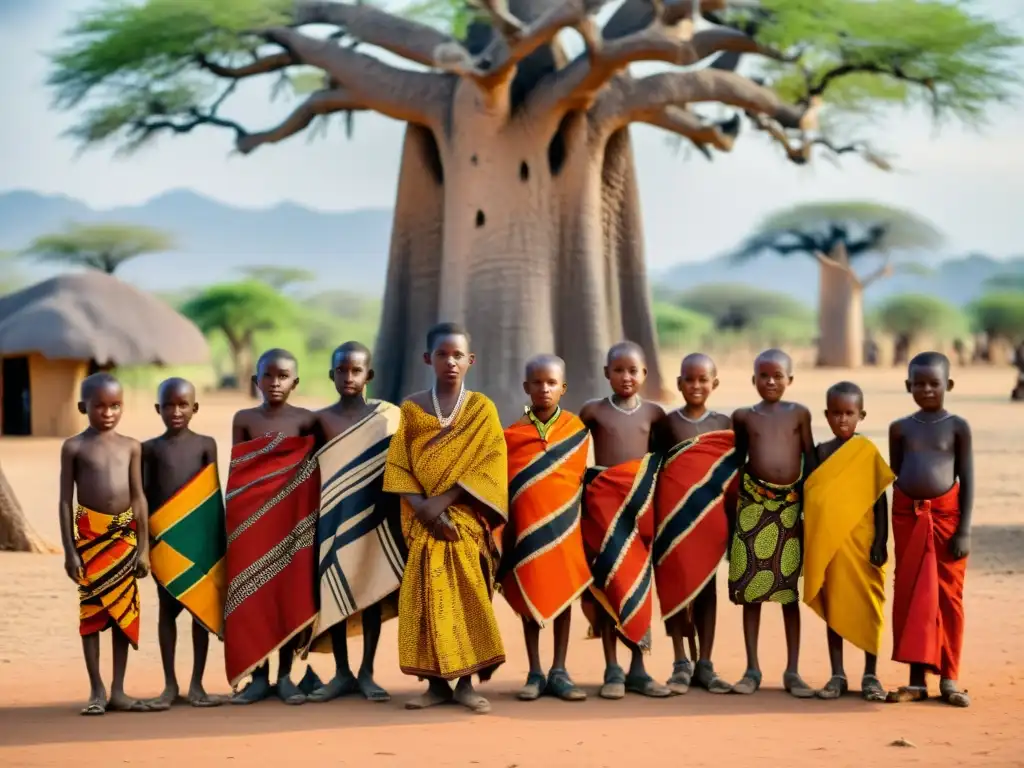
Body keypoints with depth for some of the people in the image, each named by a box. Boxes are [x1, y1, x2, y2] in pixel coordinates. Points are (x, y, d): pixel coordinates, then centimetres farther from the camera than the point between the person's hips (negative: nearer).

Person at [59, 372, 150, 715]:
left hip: (125, 535, 3)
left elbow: (138, 497, 7)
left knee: (124, 610, 5)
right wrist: (69, 550, -6)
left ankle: (118, 691, 11)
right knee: (92, 609, 0)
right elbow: (66, 500, -1)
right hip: (90, 534, -3)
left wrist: (143, 547, 4)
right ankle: (97, 691, 5)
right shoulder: (74, 447, -1)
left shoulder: (131, 446, 7)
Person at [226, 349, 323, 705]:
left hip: (291, 514, 0)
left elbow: (315, 471, 6)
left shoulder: (306, 419, 4)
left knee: (291, 592, 1)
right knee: (251, 594, 1)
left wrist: (311, 515, -2)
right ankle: (258, 676, 8)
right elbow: (236, 472, 5)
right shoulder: (244, 419, 6)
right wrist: (234, 515, -2)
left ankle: (285, 675, 9)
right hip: (252, 516, 1)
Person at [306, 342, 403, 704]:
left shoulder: (386, 417, 1)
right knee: (334, 590, 2)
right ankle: (342, 673, 11)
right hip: (335, 517, 1)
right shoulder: (320, 419, 4)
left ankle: (367, 673, 10)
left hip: (373, 515, -1)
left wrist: (392, 517, -5)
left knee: (372, 588, 2)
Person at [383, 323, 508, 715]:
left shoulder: (482, 409, 2)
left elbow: (488, 466, -6)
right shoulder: (411, 408, 5)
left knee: (467, 597, -3)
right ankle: (436, 683, 5)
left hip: (466, 519, -1)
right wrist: (422, 507, -14)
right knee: (426, 598, 0)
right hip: (423, 520, 1)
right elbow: (398, 466, 0)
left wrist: (445, 500, -15)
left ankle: (466, 682, 3)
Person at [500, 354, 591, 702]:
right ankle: (535, 673, 11)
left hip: (564, 524, 0)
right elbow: (504, 486, 4)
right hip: (527, 525, 0)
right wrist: (505, 531, 0)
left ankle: (559, 672, 10)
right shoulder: (512, 434, 2)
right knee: (529, 594, 4)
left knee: (564, 592, 3)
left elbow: (581, 477, 8)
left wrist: (580, 521, 3)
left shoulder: (577, 429, 2)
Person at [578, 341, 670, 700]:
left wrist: (655, 494, 4)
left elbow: (661, 455, 15)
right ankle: (612, 670, 1)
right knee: (609, 578, -4)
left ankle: (638, 669, 10)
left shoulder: (653, 413, 7)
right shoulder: (593, 410, 1)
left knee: (638, 582, 4)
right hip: (603, 502, -2)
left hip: (641, 503, 2)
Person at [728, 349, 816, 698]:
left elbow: (809, 458, 9)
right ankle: (752, 669, 10)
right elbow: (738, 461, 11)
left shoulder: (799, 414, 6)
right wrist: (730, 507, 7)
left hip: (790, 503, 0)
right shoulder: (744, 416, 6)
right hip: (753, 502, 0)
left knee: (789, 589, 5)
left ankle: (793, 671, 11)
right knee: (750, 587, 3)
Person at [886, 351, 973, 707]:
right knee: (911, 597, 4)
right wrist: (887, 527, 7)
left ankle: (949, 679, 10)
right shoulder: (900, 428, 6)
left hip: (946, 516, -3)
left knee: (948, 596, 2)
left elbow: (967, 480, -2)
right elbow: (895, 477, 10)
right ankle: (917, 679, 10)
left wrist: (964, 530, -8)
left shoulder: (958, 427, -2)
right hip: (908, 517, 3)